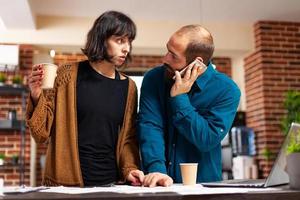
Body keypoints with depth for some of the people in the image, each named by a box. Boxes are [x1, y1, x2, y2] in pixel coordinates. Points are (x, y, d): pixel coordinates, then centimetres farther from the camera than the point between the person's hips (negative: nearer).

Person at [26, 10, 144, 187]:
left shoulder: (128, 87, 4)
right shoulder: (68, 75, -5)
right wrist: (37, 98, -17)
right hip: (66, 182, -2)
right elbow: (43, 132, -2)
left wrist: (129, 168, -7)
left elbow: (128, 137, 8)